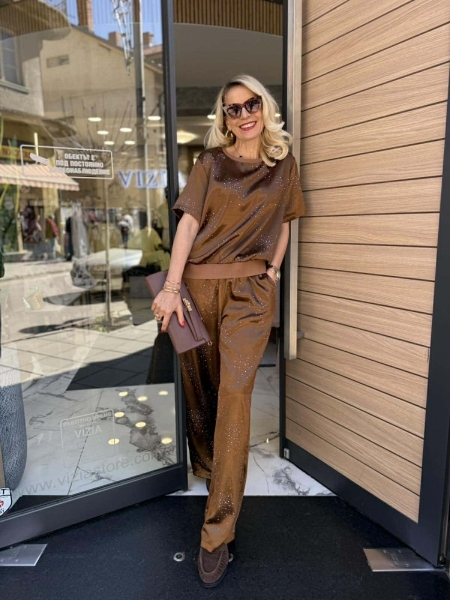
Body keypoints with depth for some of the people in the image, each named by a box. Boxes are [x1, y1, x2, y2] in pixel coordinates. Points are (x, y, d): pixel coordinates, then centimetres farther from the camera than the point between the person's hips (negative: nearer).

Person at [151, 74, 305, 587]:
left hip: (250, 288, -1)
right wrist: (171, 287, -12)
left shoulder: (282, 163, 13)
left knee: (235, 391, -10)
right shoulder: (211, 161, 9)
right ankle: (205, 464, 38)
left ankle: (218, 530, 0)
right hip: (199, 284, 1)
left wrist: (273, 271, 4)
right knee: (199, 385, 9)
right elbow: (189, 221, -2)